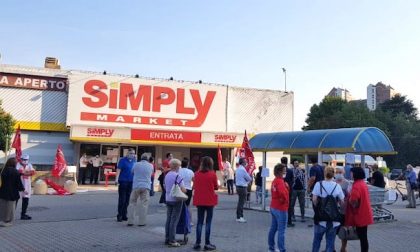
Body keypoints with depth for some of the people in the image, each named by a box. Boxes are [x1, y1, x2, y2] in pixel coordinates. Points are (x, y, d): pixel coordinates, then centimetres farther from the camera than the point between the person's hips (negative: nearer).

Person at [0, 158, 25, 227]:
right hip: (12, 192, -5)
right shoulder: (15, 172, -14)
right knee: (10, 207, 5)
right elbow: (19, 182, -9)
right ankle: (7, 221, 9)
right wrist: (23, 190, 4)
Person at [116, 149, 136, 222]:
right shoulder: (123, 160, -5)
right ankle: (119, 216, 3)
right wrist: (117, 178, -23)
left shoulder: (134, 161, 11)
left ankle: (124, 215, 16)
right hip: (123, 181, -5)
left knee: (127, 200, 8)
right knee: (122, 199, -4)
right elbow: (118, 169, -12)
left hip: (131, 182, 5)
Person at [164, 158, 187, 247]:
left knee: (168, 219, 12)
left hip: (168, 199, 7)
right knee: (174, 220, -3)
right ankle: (172, 240, -2)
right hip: (176, 200, -7)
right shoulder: (177, 176, -16)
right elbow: (183, 190, -17)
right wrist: (185, 190, 3)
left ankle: (167, 239, 17)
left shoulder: (166, 175, 6)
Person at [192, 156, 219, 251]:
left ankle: (197, 243, 11)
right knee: (208, 222, 4)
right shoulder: (212, 174, -11)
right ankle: (207, 244, 6)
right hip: (209, 200, -3)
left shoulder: (197, 174, -1)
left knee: (199, 222, 11)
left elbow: (195, 186, 9)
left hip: (199, 200, 3)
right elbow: (216, 187, -1)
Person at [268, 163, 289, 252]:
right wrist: (284, 200, -19)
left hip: (273, 207, 9)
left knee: (273, 228, 16)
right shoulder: (280, 181, -20)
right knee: (281, 231, -3)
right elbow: (283, 193, -36)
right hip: (280, 209, -9)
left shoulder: (274, 181, 9)